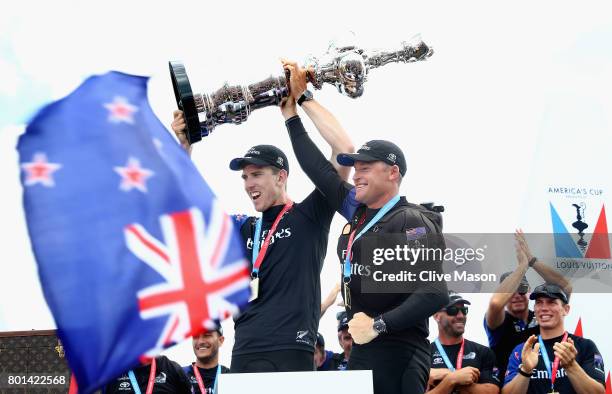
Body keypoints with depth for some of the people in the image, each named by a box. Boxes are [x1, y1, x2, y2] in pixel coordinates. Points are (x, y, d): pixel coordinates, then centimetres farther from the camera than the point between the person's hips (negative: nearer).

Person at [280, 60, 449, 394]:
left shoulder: (411, 221, -12)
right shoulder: (358, 211, 11)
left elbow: (435, 294, -22)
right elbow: (318, 166, 16)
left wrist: (379, 325, -24)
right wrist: (294, 105, 18)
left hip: (398, 356, -8)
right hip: (362, 352, 8)